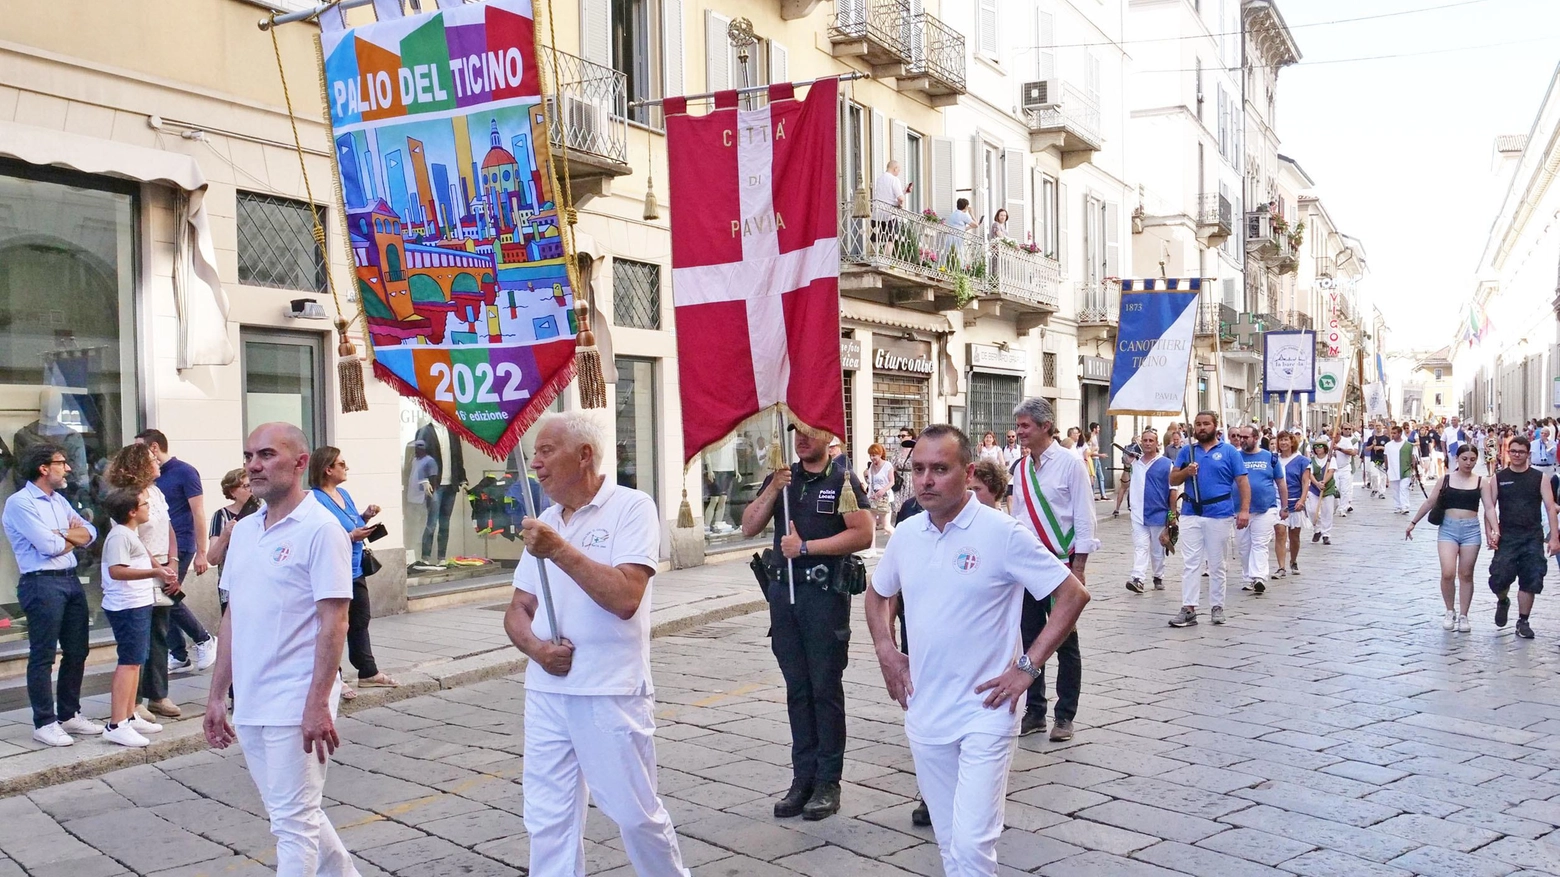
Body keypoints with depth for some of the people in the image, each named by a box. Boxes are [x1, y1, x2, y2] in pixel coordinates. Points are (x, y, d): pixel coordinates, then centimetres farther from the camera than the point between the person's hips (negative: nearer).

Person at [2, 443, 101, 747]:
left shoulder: (59, 501, 17)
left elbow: (90, 533, 10)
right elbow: (49, 546, -16)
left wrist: (62, 535, -9)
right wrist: (73, 536, 3)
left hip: (71, 580, 8)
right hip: (41, 583, -8)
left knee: (76, 652, 11)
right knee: (43, 656, -2)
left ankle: (69, 714, 23)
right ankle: (44, 723, 6)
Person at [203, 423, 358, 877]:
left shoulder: (320, 529, -12)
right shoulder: (244, 530, 11)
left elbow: (333, 623, -16)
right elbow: (233, 616, 16)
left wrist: (318, 704, -21)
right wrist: (216, 695, 15)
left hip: (296, 704, -8)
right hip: (249, 703, 8)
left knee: (293, 821, -1)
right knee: (296, 812, 18)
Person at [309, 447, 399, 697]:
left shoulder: (344, 494, 10)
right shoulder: (316, 501, -18)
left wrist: (365, 517, 4)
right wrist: (352, 536, -26)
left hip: (355, 572, 9)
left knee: (360, 622, 17)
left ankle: (368, 672, 29)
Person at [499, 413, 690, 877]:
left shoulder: (632, 507, -8)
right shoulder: (544, 521, 12)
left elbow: (626, 597, -21)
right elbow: (517, 609, 14)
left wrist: (559, 550, -20)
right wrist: (535, 646, -7)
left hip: (610, 694, -6)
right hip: (545, 693, 6)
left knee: (636, 813, 6)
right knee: (548, 821, 9)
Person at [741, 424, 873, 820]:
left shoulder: (842, 481, -3)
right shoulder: (780, 478, 13)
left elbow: (863, 534, -13)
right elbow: (749, 528, 7)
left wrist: (806, 546, -13)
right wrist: (773, 490, -8)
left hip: (825, 594, -5)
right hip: (783, 592, 5)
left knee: (826, 688, 1)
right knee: (797, 690, 9)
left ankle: (828, 782, 9)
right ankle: (803, 778, 16)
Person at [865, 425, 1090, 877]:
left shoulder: (1002, 533, -13)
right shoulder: (905, 534, 3)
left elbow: (1073, 595, -11)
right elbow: (878, 594, 22)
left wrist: (1028, 666, -14)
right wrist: (885, 650, 7)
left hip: (985, 711, -5)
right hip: (924, 712, 5)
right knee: (948, 840, 16)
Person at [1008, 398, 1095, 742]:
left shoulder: (1070, 463, -7)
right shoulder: (1021, 468, 9)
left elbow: (1084, 519, -9)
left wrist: (1078, 569, -13)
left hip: (1060, 564, -5)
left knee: (1065, 642, 4)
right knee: (1030, 640, 9)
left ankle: (1065, 717, 13)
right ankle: (1034, 712, 19)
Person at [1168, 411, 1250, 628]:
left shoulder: (1229, 451, 2)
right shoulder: (1186, 451, 10)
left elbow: (1242, 482, -2)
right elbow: (1172, 480, 10)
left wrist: (1244, 510, -13)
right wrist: (1185, 472, -11)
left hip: (1219, 514, -2)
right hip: (1191, 514, 2)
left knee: (1216, 564, 8)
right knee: (1190, 563, -1)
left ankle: (1217, 607, 17)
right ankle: (1188, 609, -3)